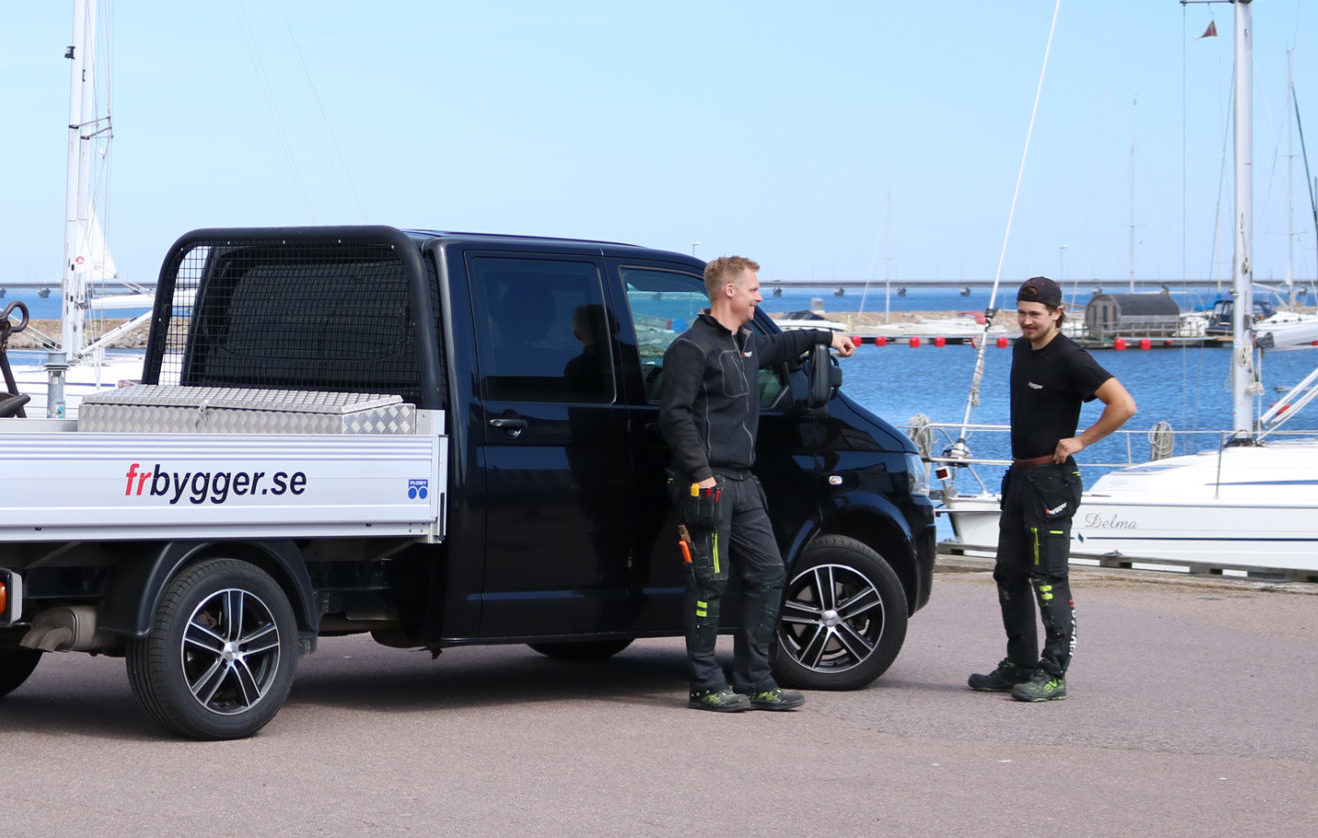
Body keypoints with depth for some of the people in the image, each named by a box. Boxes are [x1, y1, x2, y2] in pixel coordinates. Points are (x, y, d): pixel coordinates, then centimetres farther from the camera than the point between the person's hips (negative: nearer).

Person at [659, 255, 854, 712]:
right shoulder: (692, 347, -9)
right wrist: (700, 472, -21)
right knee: (710, 582, -6)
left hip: (743, 483, 9)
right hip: (708, 483, -9)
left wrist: (824, 337, 49)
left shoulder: (746, 344, 19)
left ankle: (755, 682, 12)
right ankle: (706, 686, 0)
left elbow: (777, 345, 44)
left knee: (768, 572, 6)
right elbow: (675, 416, -15)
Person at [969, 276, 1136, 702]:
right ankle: (1019, 666, 20)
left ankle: (1053, 674, -8)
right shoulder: (1021, 349, 12)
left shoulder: (1069, 359, -14)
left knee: (1048, 578, -10)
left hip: (1051, 479, -9)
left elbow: (1123, 404, -19)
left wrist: (1080, 441, -15)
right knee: (1010, 575, 12)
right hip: (1020, 475, 9)